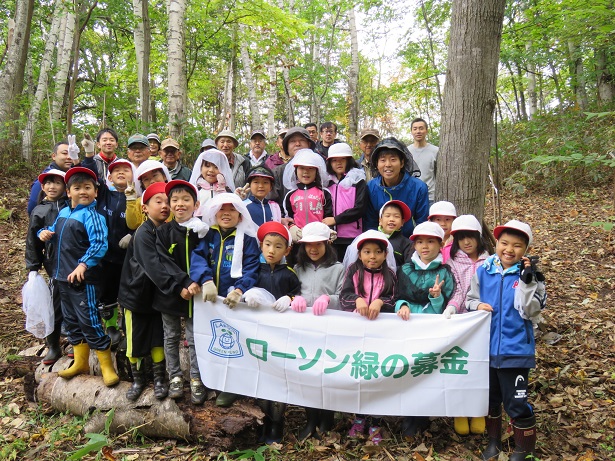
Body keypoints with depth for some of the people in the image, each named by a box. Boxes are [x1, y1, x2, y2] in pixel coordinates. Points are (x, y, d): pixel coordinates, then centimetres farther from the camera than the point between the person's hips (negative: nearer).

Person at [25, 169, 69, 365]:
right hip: (56, 265, 0)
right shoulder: (39, 211, 8)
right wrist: (33, 267, 7)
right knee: (56, 306, 5)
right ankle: (53, 347, 19)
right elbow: (33, 241, 9)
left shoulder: (71, 205, 7)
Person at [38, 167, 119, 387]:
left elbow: (99, 244, -24)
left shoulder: (91, 215, -14)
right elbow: (54, 232, 26)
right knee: (71, 320, 18)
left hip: (84, 278, -9)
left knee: (90, 322, -6)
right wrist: (45, 233, 3)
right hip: (63, 276, 9)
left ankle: (107, 367, 5)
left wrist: (84, 264, -36)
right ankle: (80, 362, 33)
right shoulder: (63, 212, 11)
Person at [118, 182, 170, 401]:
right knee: (136, 339, 9)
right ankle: (138, 379, 28)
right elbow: (154, 266, -33)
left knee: (158, 337, 9)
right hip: (136, 293, -5)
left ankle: (159, 378, 24)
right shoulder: (143, 234, -21)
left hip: (158, 293, 5)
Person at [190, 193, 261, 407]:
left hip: (234, 301, -3)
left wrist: (239, 290, -28)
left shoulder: (248, 239, 1)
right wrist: (206, 281, -28)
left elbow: (251, 269, -10)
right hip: (209, 300, 3)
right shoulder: (208, 235, 7)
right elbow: (197, 257, -10)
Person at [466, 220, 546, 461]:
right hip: (487, 346, 4)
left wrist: (527, 281, -25)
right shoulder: (483, 271, -2)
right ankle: (494, 440, 40)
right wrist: (477, 305, -13)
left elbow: (529, 311, -16)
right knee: (490, 398, 20)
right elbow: (469, 299, 8)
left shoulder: (529, 275, -9)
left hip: (515, 350, -3)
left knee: (516, 402, 4)